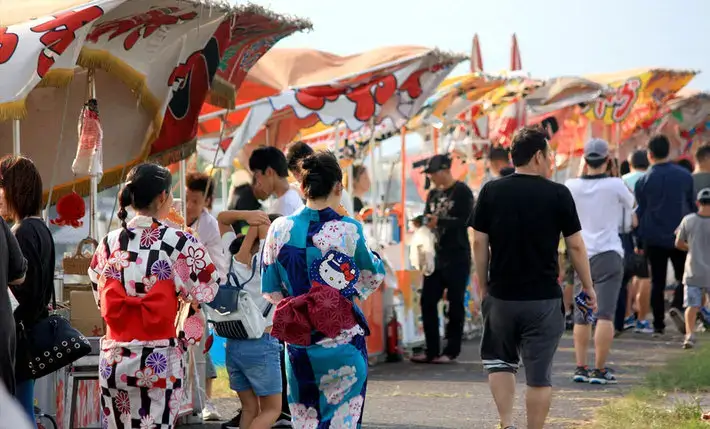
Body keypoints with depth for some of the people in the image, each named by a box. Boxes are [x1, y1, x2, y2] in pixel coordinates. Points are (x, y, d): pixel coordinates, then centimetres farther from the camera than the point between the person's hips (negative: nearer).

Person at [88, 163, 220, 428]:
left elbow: (101, 299, 10)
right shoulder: (179, 243, -8)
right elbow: (207, 288, -2)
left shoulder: (109, 243, 2)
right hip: (160, 360, -3)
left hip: (114, 358, 3)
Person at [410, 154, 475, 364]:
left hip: (457, 256, -7)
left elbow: (466, 221, -16)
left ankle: (451, 350, 5)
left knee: (455, 303, -2)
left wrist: (439, 221, -19)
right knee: (427, 301, 4)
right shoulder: (433, 194, 16)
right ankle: (432, 350, 10)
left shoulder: (462, 192, -7)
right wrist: (426, 221, -2)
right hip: (436, 255, 8)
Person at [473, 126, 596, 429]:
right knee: (539, 374, 6)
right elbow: (575, 246, -2)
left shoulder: (491, 192, -1)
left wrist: (482, 286, 12)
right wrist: (588, 287, 9)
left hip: (501, 296, 2)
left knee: (499, 361, 19)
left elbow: (479, 243, 1)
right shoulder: (558, 194, -7)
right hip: (544, 299, -2)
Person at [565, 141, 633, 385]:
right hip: (608, 255, -4)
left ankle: (580, 368, 11)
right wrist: (613, 175, 16)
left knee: (581, 316, 12)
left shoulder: (572, 187, -1)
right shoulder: (615, 185, -8)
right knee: (605, 314, -5)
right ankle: (599, 370, -8)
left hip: (580, 256, 4)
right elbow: (630, 203, 11)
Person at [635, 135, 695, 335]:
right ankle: (677, 306, -17)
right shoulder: (685, 176, 0)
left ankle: (658, 324, 5)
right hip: (680, 236, 0)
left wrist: (639, 241, 10)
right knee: (684, 277, 10)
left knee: (657, 281, 7)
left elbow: (640, 212, 2)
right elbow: (693, 206, 8)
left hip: (654, 238, 0)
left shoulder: (643, 181, -3)